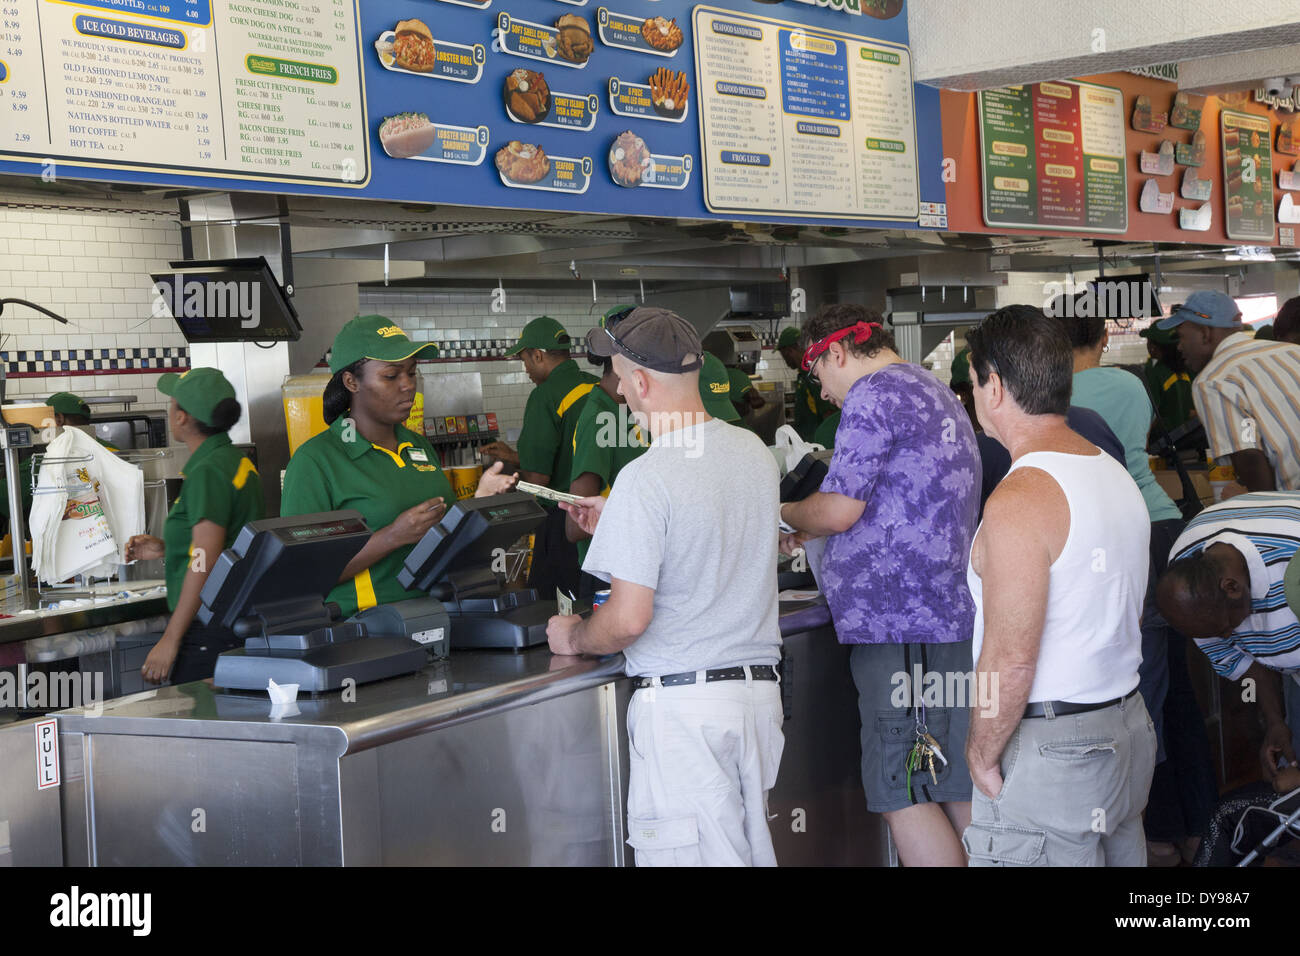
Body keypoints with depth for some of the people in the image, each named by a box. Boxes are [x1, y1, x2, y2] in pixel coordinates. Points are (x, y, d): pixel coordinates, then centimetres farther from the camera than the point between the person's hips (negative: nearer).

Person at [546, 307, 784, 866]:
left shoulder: (646, 479, -17)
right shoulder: (755, 453, 8)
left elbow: (628, 619, -18)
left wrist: (573, 638, 3)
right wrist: (614, 526, 29)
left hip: (682, 701, -8)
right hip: (759, 689, 8)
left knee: (684, 856, -1)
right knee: (752, 850, 14)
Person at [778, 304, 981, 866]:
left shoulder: (873, 395, -9)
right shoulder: (936, 393, 22)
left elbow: (837, 510, -13)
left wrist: (786, 515, 7)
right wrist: (810, 532, 27)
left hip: (902, 627, -10)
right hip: (954, 614, 10)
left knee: (904, 797, -8)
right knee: (957, 789, 11)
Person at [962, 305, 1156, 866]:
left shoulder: (1021, 500, -19)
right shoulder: (1117, 475, 9)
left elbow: (1010, 659, -22)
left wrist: (981, 756, -10)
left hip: (1050, 751, -9)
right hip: (1129, 730, 9)